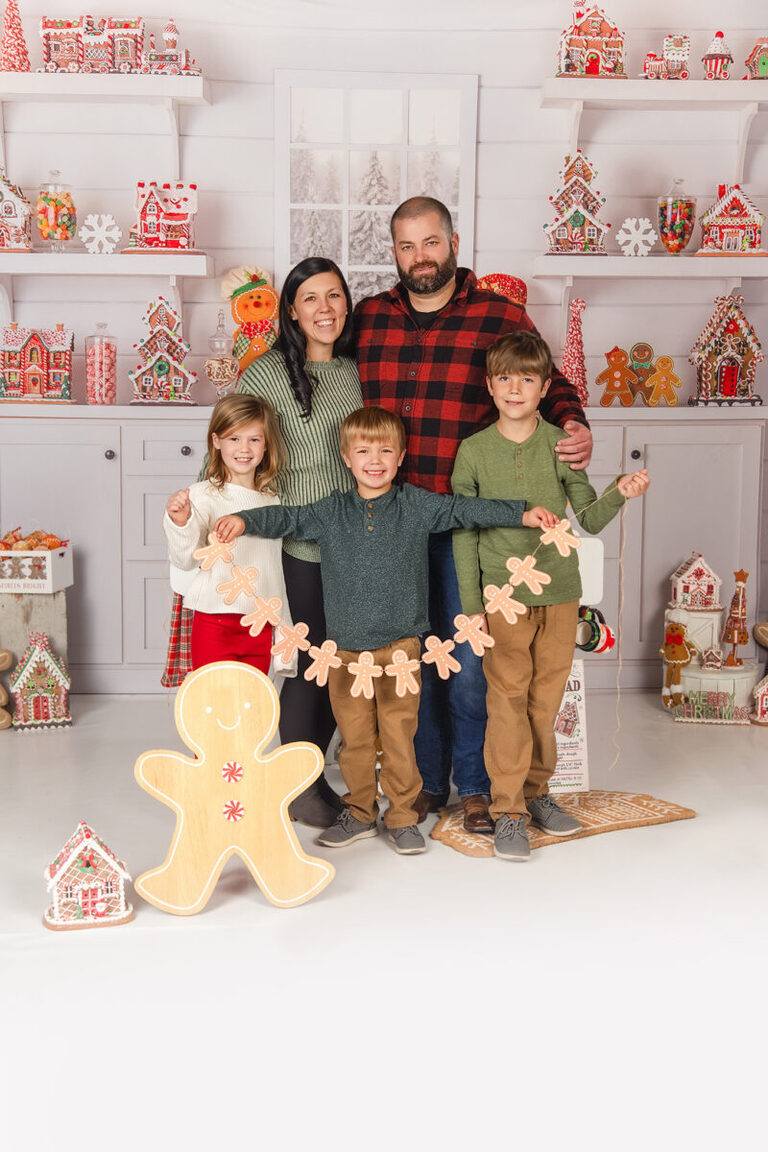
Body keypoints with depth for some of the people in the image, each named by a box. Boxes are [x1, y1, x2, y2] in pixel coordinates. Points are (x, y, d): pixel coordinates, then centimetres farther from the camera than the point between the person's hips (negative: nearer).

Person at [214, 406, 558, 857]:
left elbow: (465, 510, 0)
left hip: (399, 643, -2)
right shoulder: (332, 512, 7)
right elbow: (288, 518, 8)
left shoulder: (416, 505, 3)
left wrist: (523, 513, -7)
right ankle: (360, 814, 25)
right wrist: (245, 520, -8)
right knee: (354, 736, 9)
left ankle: (403, 817, 15)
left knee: (399, 734, 0)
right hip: (345, 645, 2)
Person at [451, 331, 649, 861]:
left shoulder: (562, 444, 2)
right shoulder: (474, 450, 0)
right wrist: (472, 603, -3)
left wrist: (618, 495, -15)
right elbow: (463, 532, 1)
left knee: (547, 697, 9)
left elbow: (590, 520, 5)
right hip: (502, 593, -2)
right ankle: (508, 808, 8)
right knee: (508, 699, -2)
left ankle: (536, 791, 26)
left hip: (559, 592, 2)